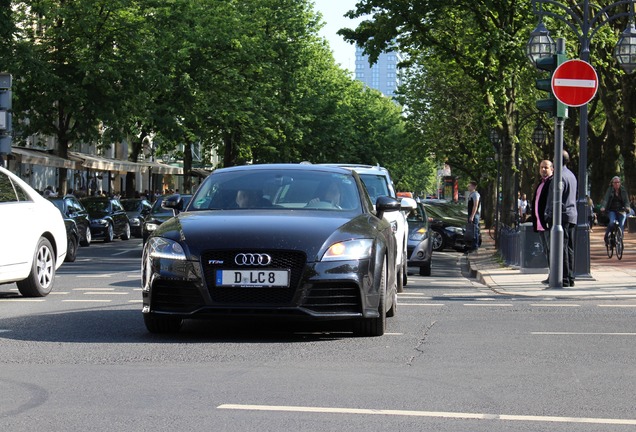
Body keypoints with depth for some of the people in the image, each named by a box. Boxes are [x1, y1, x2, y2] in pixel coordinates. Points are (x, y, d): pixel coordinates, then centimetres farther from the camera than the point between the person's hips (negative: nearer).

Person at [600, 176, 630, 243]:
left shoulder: (623, 191, 4)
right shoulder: (610, 190, 0)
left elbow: (626, 200, -2)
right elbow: (605, 199, -13)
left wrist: (627, 207, -24)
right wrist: (603, 207, -31)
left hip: (621, 211, 2)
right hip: (612, 210, -2)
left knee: (621, 226, -6)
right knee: (612, 222, -24)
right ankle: (606, 236, -3)